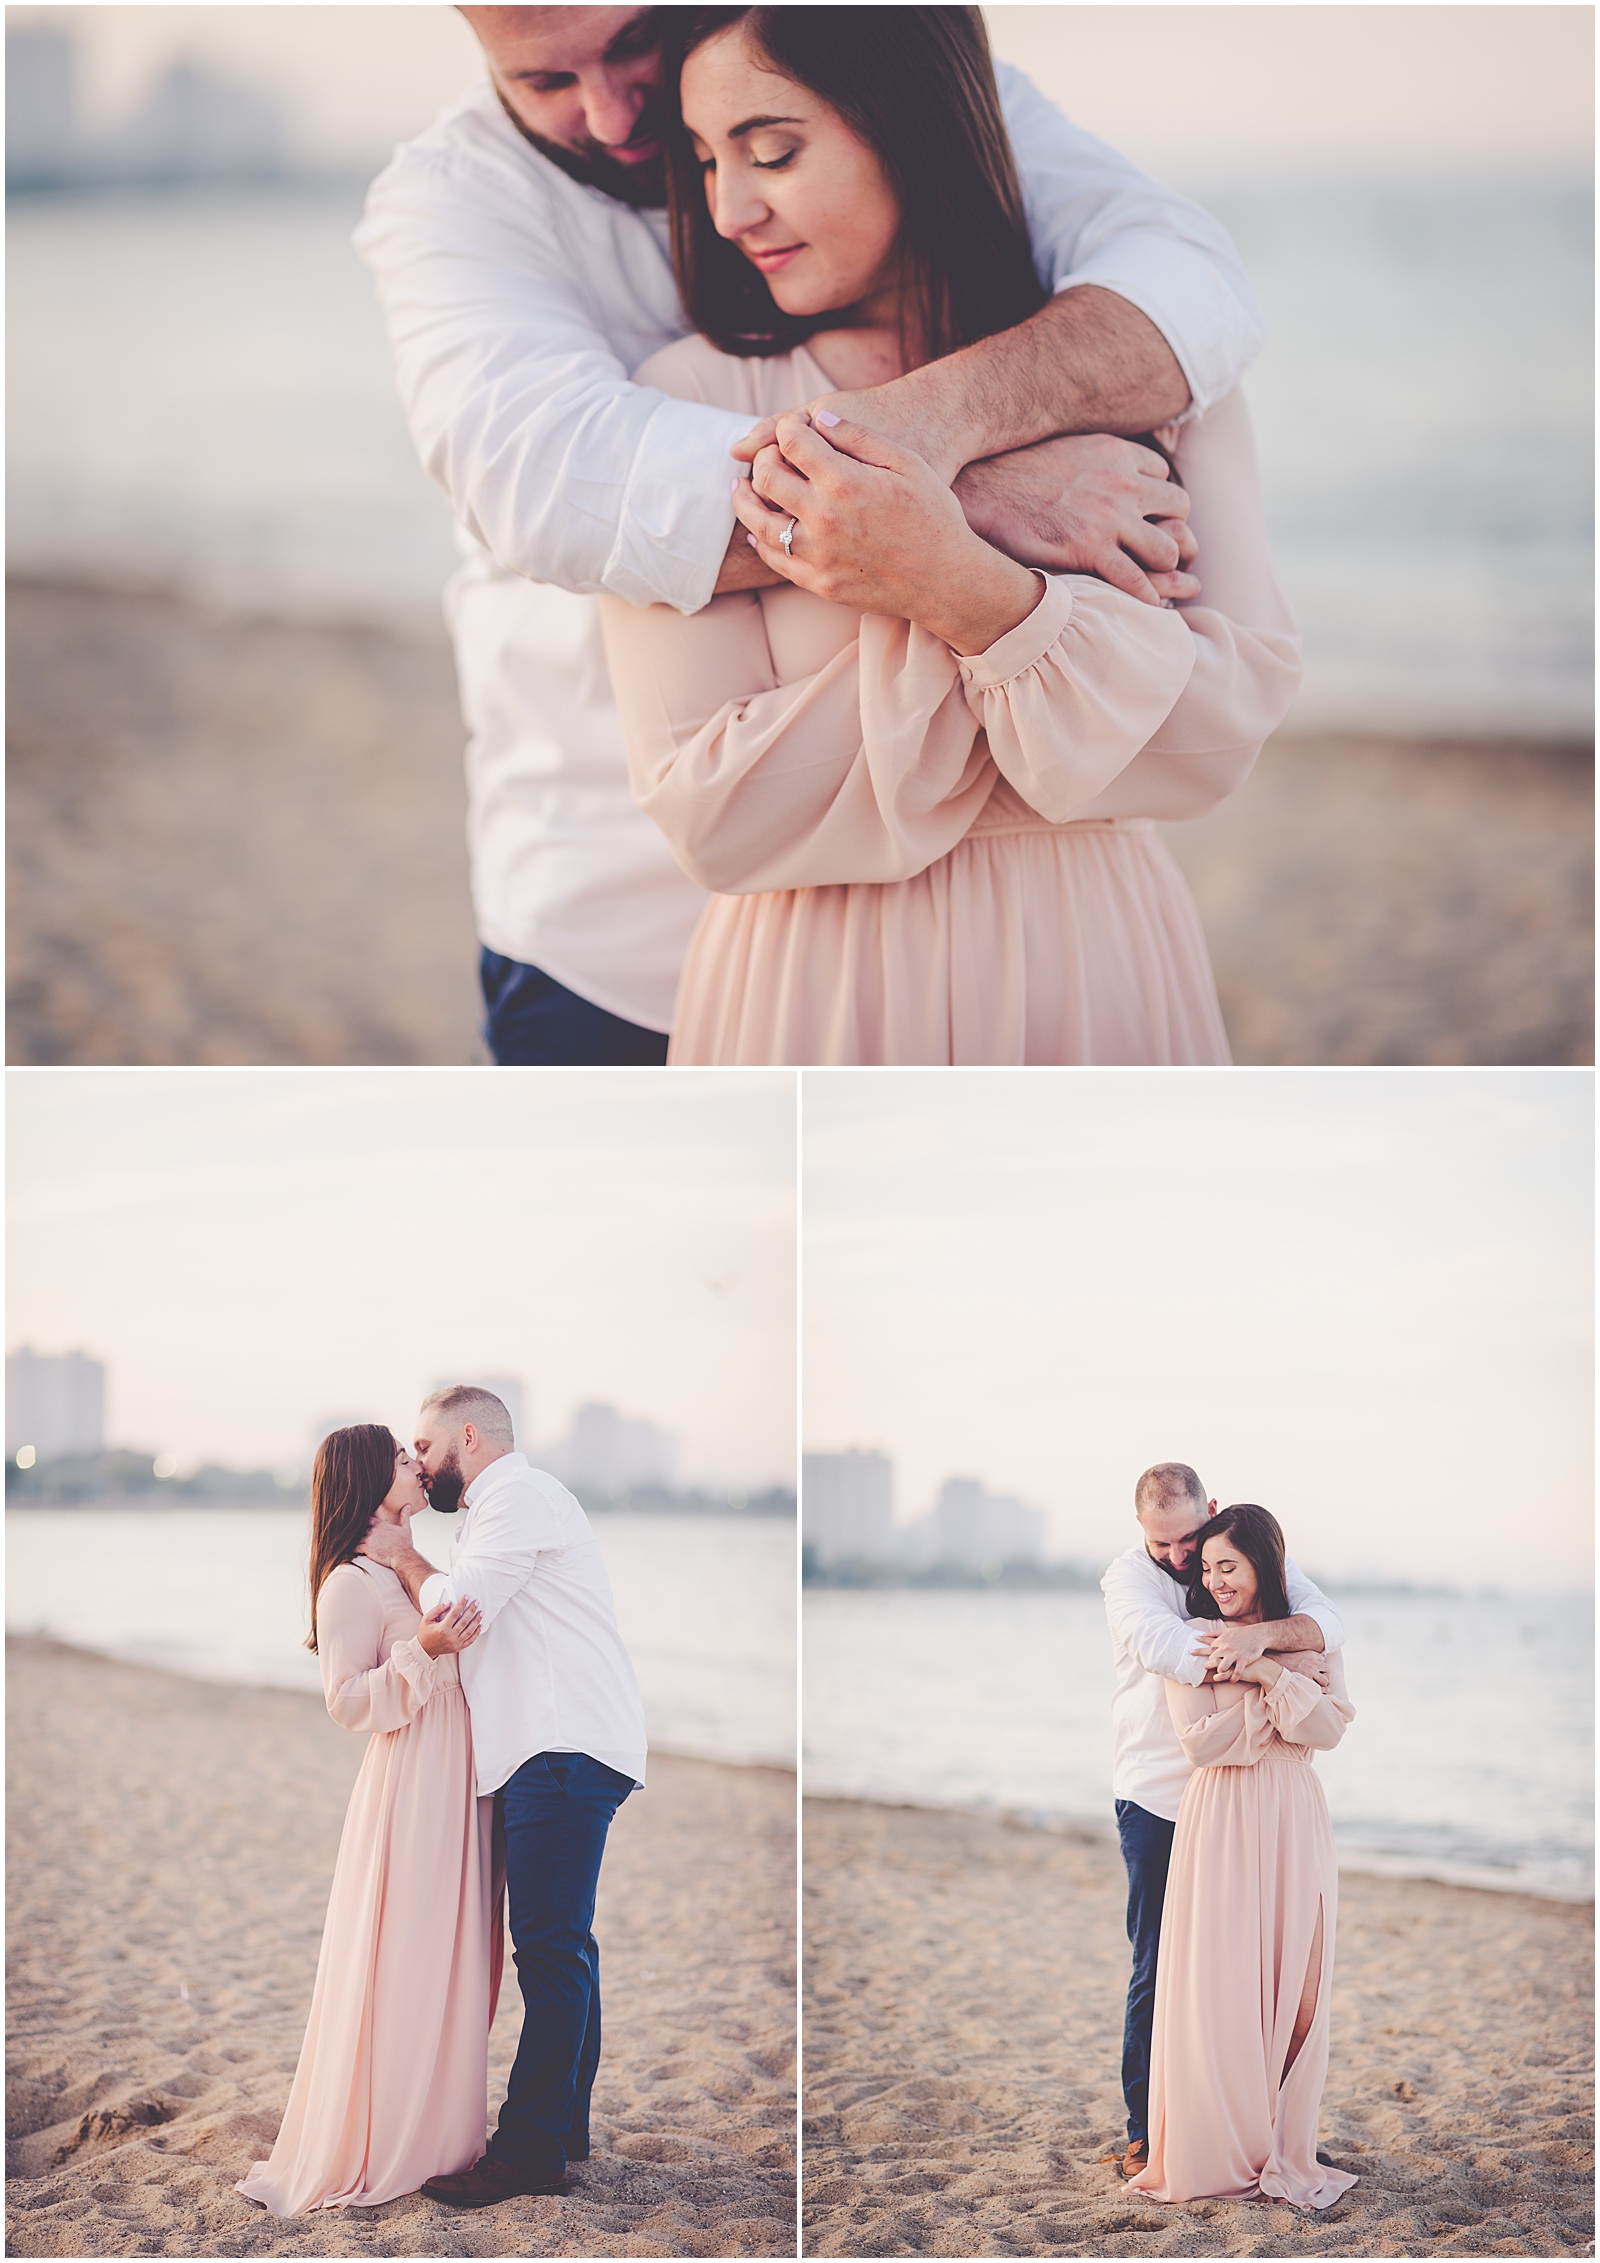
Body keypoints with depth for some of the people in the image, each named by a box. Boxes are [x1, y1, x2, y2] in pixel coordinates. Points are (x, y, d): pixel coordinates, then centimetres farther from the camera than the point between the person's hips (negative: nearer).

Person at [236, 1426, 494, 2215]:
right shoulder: (351, 1584, -12)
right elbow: (349, 1702, -17)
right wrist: (424, 1650, -26)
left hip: (457, 1792, 9)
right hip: (406, 1793, -9)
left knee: (449, 1963, 13)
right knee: (398, 1967, -4)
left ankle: (436, 2132, 22)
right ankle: (366, 2152, 4)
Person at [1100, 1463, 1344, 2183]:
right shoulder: (1128, 1576, -8)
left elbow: (1327, 1623, -15)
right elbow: (1167, 1649, -28)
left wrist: (1259, 1634, -35)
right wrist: (1282, 1664, -26)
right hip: (1158, 1800, -3)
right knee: (1158, 1969, 0)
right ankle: (1146, 2129, 10)